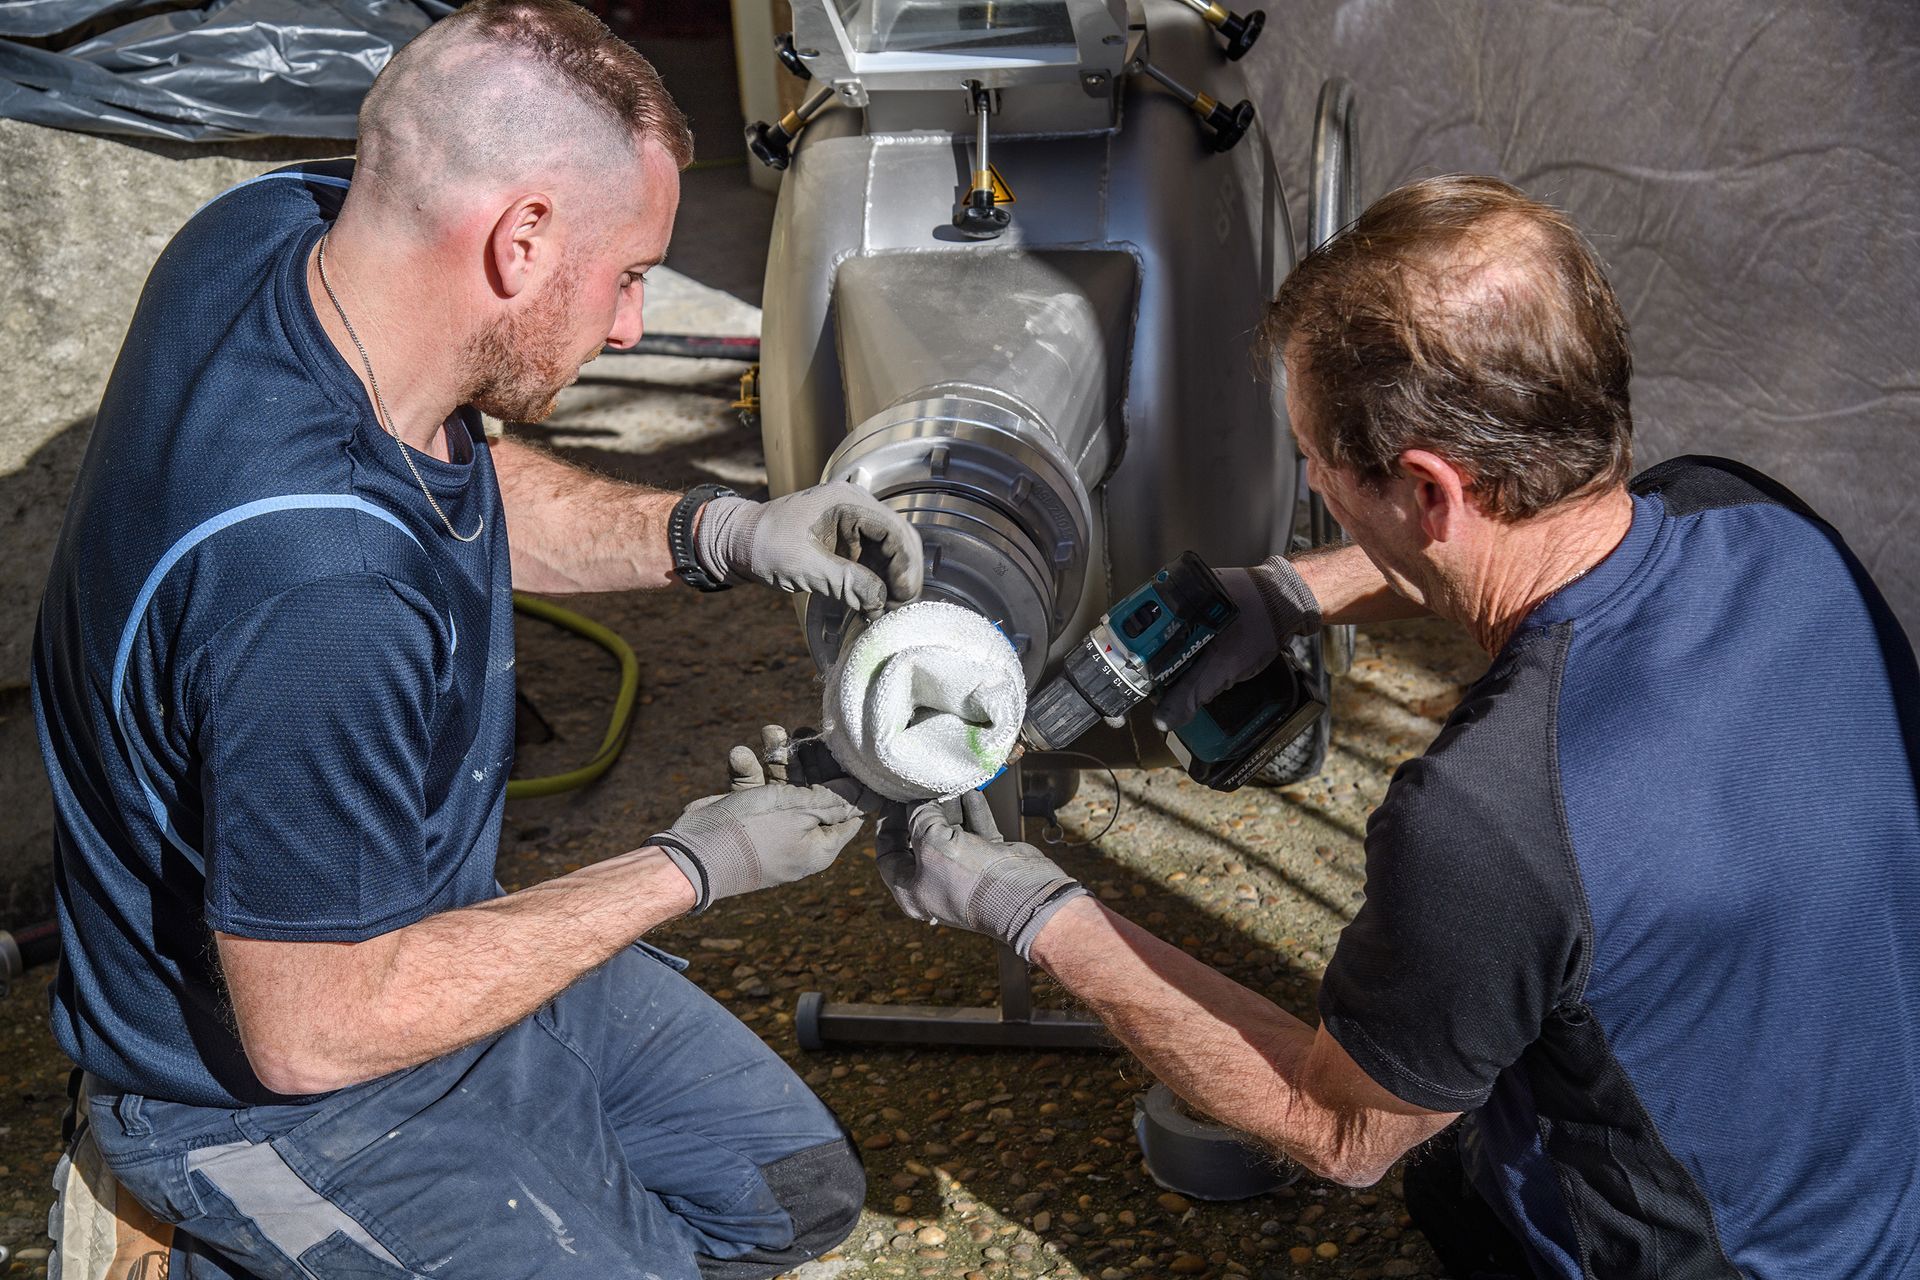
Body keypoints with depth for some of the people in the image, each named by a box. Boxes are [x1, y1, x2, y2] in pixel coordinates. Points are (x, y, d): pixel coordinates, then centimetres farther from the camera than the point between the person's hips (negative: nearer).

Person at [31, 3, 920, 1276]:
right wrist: (690, 872, -21)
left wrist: (712, 532, -7)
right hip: (277, 1087, -8)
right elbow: (313, 1031, -29)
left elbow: (470, 477, 8)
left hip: (401, 923, 9)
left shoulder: (285, 221, -13)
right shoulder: (314, 591, -41)